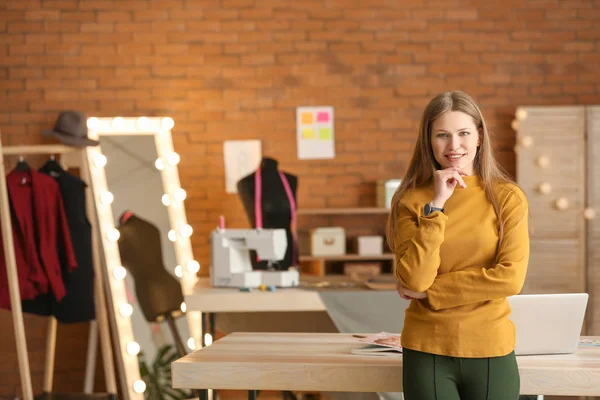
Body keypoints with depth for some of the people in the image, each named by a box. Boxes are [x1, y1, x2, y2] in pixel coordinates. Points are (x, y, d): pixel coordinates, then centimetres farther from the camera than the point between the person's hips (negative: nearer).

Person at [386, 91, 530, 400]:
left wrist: (430, 291, -9)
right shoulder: (411, 200, -1)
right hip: (427, 352, 0)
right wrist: (436, 205, -15)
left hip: (491, 353, 0)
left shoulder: (508, 197, -3)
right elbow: (414, 280, -11)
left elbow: (511, 277, -12)